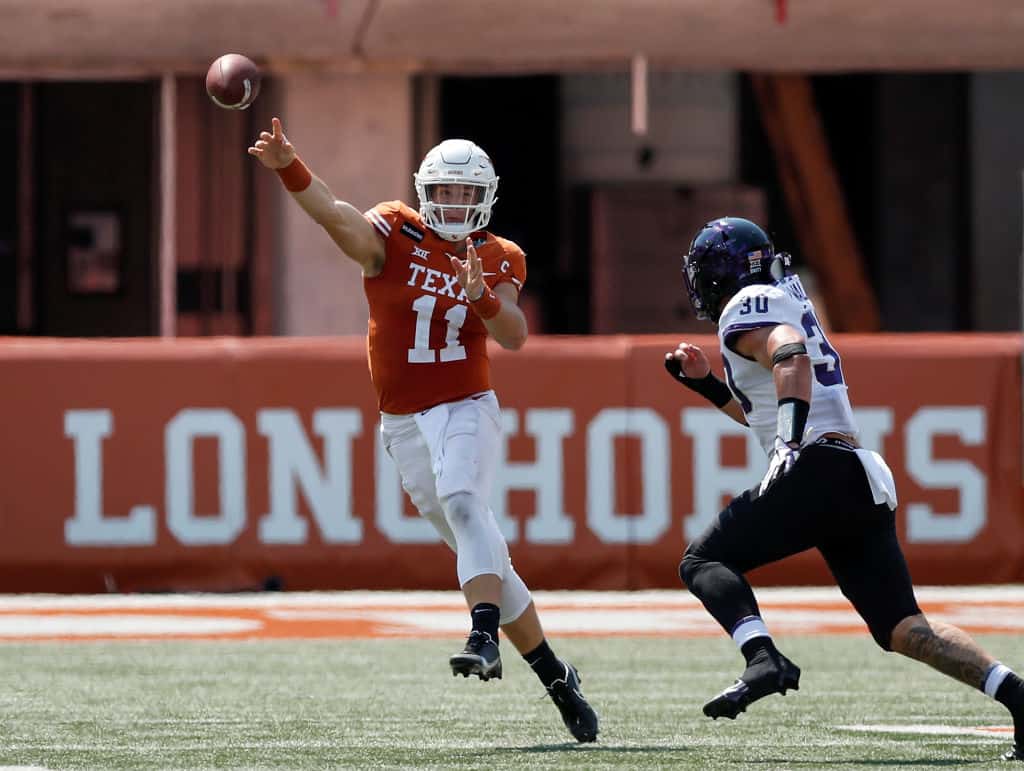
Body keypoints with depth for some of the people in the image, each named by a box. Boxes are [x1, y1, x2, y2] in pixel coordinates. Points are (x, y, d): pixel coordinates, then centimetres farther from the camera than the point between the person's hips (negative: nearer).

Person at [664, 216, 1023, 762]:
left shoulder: (748, 308, 2)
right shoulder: (787, 304, 30)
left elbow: (791, 357, -20)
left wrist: (792, 442, -29)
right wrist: (705, 384, 37)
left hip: (819, 468, -9)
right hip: (865, 483, 9)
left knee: (704, 561, -3)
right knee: (900, 626, 3)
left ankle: (763, 657, -28)